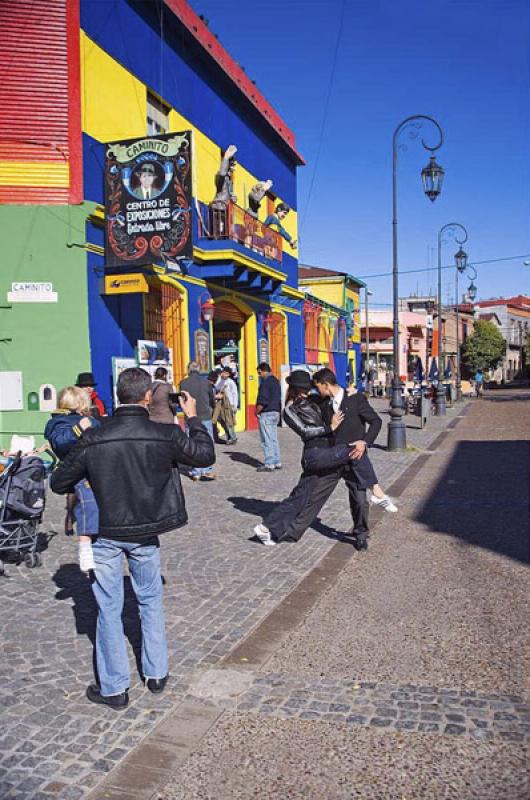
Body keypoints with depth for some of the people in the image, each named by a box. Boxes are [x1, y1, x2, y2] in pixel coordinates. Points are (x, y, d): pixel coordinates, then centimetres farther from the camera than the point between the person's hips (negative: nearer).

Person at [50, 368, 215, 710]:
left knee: (109, 608, 12)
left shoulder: (93, 439, -15)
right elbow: (206, 455, 1)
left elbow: (59, 483, -4)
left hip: (105, 535, 0)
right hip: (145, 534, 1)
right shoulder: (167, 435, -16)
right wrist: (193, 418, 13)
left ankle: (114, 687, 21)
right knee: (151, 601, 20)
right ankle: (157, 674, 30)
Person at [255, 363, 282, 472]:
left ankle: (269, 464, -3)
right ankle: (277, 463, 17)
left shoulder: (266, 382, -16)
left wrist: (257, 412, -8)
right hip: (276, 412, 9)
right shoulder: (275, 380, 14)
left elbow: (262, 401, -21)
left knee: (267, 440, -4)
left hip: (266, 414, -9)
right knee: (274, 439, 14)